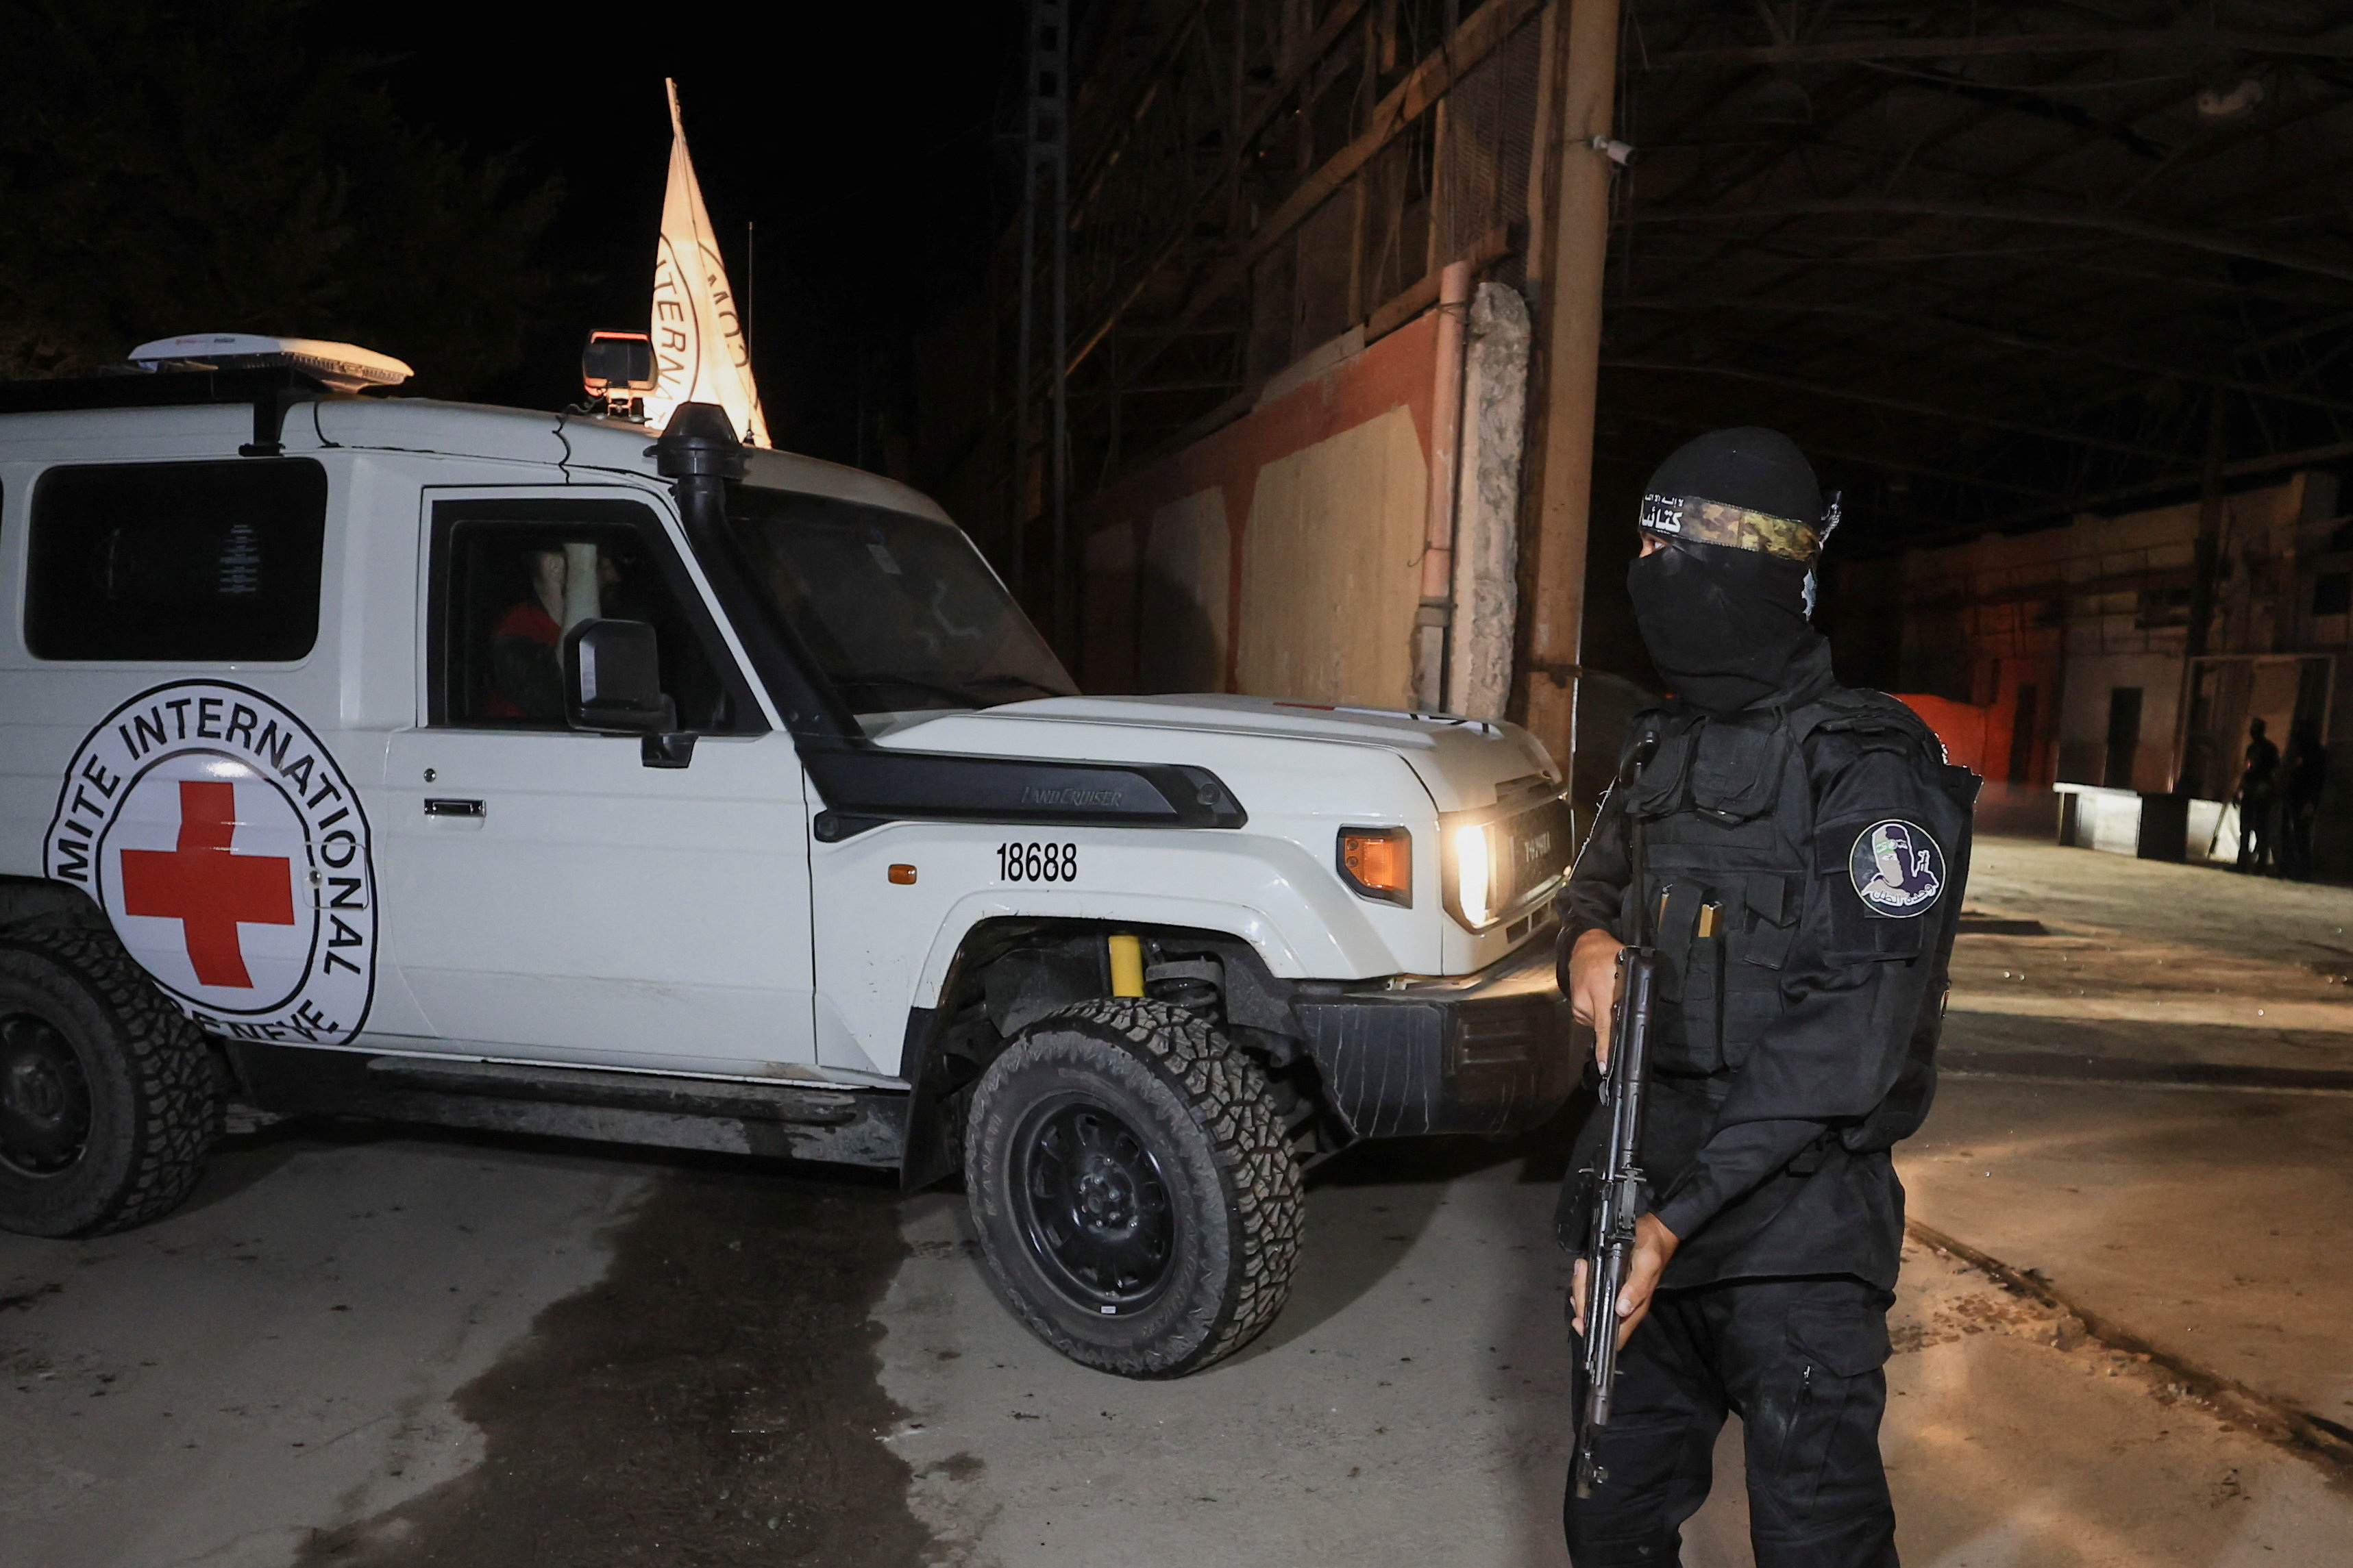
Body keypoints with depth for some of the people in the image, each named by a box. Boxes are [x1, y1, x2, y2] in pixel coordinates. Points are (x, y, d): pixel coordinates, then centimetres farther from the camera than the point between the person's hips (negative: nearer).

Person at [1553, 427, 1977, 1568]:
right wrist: (1589, 942, -3)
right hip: (1638, 1194, 7)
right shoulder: (1663, 754, 10)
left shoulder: (1870, 774, -13)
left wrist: (1677, 1217, -23)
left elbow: (1844, 1048, -19)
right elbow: (1595, 885, 23)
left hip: (1793, 1230, -6)